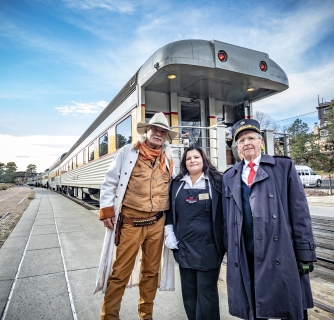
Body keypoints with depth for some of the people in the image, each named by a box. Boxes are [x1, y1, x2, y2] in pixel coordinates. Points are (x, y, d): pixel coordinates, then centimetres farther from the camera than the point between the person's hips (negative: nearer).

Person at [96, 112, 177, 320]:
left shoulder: (169, 159, 7)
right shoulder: (128, 152, -2)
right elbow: (110, 182, -1)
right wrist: (107, 211, -6)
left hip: (157, 224, 4)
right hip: (130, 222, -3)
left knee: (151, 271, 16)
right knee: (120, 273, 4)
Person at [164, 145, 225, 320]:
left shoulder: (215, 182, -3)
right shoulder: (177, 183, 7)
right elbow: (170, 211, 12)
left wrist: (223, 241, -7)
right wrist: (169, 233, 3)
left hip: (207, 247, -3)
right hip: (184, 247, 4)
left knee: (206, 291, 8)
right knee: (188, 291, 16)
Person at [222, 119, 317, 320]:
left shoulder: (284, 166, 0)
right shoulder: (229, 177, 9)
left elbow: (300, 212, -3)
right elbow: (227, 219, 10)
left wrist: (305, 253, -5)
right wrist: (230, 251, 9)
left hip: (281, 254, -2)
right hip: (245, 256, 3)